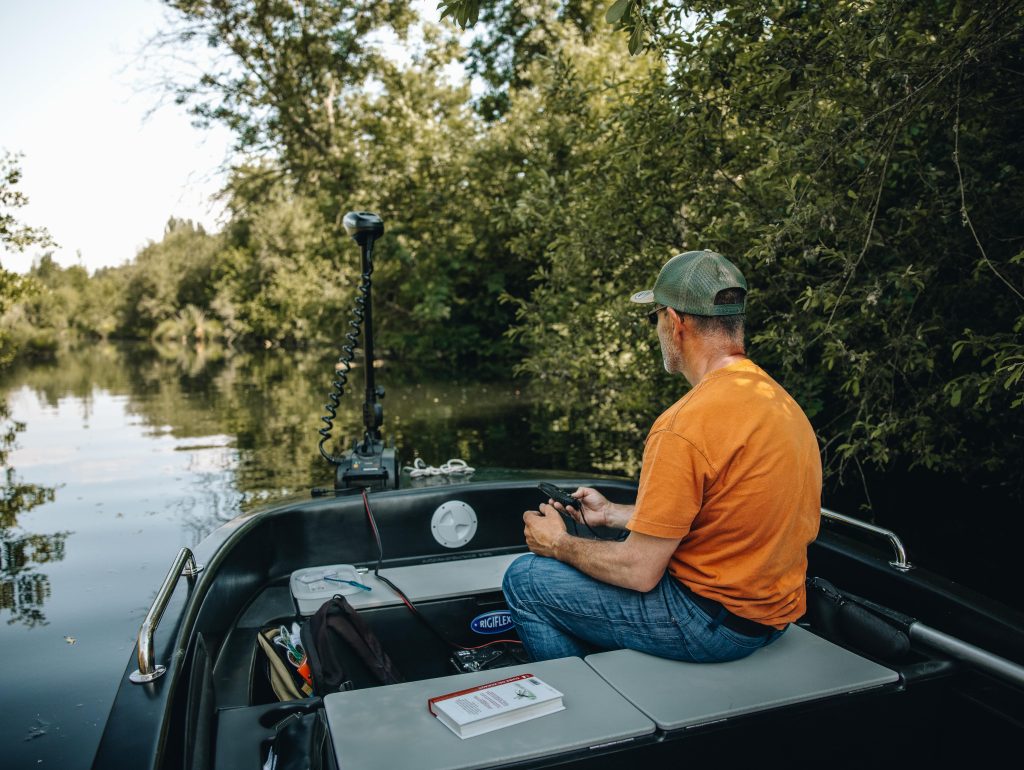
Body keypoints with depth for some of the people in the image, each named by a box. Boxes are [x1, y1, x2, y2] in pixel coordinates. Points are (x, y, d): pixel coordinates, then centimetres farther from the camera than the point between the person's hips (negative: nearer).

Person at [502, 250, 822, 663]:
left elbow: (640, 572, -21)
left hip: (713, 621, -9)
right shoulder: (780, 400, 3)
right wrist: (611, 513, 17)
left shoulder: (684, 427, -26)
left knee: (524, 578, 0)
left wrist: (559, 544, -3)